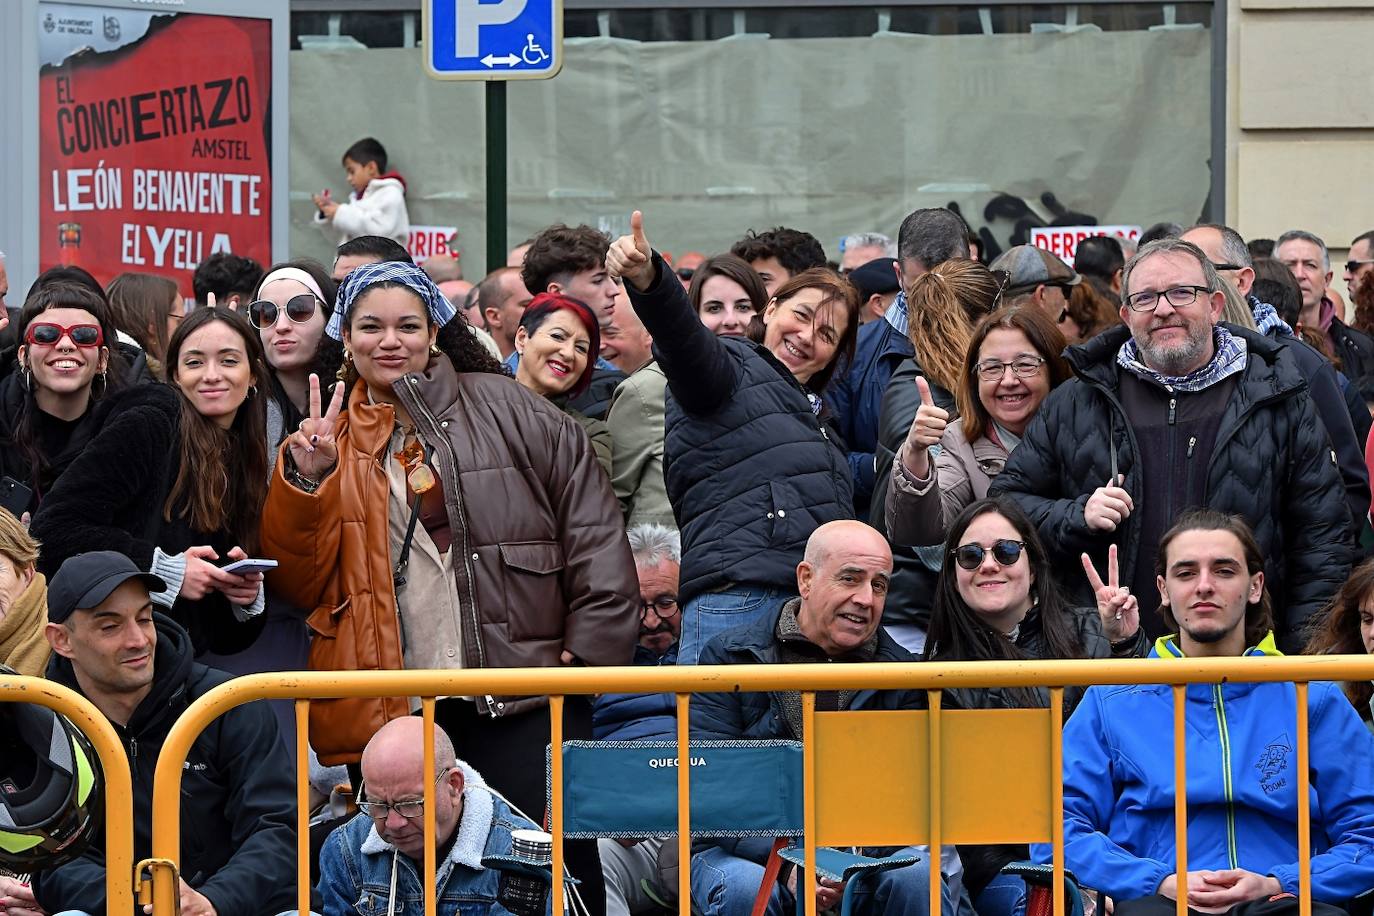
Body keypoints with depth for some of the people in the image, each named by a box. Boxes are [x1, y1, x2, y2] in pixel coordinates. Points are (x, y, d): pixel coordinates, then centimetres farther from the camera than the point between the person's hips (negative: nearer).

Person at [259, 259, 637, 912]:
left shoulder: (503, 409, 7)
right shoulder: (329, 439, 12)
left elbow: (592, 530, 5)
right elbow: (298, 584, 5)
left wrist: (591, 650, -2)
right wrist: (304, 481, -9)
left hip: (523, 704, -2)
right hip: (391, 715, 2)